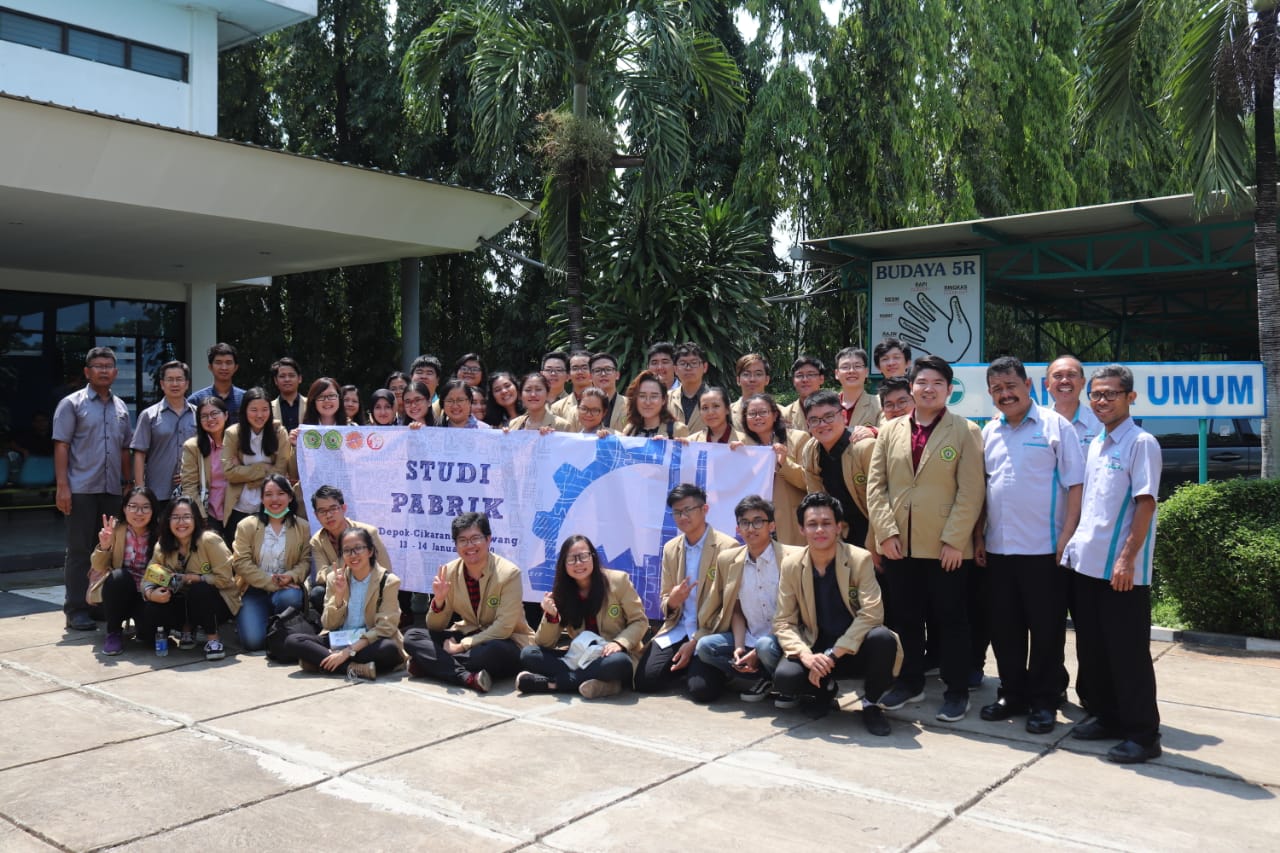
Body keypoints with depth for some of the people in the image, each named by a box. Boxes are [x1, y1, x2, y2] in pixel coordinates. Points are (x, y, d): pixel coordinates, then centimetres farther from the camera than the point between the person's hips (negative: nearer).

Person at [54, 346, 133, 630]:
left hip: (113, 489, 5)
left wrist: (129, 483, 14)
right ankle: (76, 610, 6)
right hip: (81, 488, -5)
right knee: (79, 550, 0)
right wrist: (62, 485, -13)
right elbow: (61, 446, -6)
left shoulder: (120, 407, 15)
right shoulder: (72, 403, 0)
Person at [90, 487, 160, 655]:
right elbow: (99, 567, -6)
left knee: (148, 629, -30)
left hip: (146, 595, -1)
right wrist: (104, 546, -26)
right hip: (118, 592, 1)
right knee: (119, 576, -32)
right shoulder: (116, 529, -8)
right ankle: (114, 633, -11)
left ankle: (144, 630, 11)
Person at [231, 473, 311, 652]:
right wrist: (270, 582, -17)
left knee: (290, 598, -37)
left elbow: (305, 560, 1)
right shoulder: (246, 526, 1)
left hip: (286, 589, 1)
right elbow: (241, 562, -7)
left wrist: (292, 576, -22)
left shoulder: (302, 527, 6)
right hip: (255, 590, -1)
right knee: (253, 641, -21)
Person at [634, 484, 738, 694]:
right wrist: (672, 602, -13)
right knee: (644, 680, -13)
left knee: (699, 687, -25)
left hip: (710, 633, -5)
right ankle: (686, 666, 16)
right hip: (677, 630, 5)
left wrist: (695, 642, -15)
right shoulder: (670, 548, 9)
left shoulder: (727, 548, -10)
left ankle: (699, 667, 10)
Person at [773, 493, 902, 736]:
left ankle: (870, 704, -5)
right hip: (815, 649, 2)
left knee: (882, 638, -34)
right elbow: (783, 622, -4)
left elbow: (871, 614, -19)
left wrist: (833, 655, -26)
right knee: (784, 677, -28)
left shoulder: (860, 559, -11)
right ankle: (826, 688, 10)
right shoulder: (791, 566, -4)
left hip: (854, 649, -1)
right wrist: (806, 655, -25)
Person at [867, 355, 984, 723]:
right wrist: (886, 532, -4)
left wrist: (954, 541, -13)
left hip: (947, 549, -3)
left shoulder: (965, 432, -1)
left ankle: (957, 691, 18)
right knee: (904, 618, 13)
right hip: (898, 546, 3)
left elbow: (970, 492, -7)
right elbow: (875, 485, 6)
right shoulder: (890, 431, 8)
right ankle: (909, 682, 28)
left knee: (951, 620, 6)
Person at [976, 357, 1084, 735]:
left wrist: (1067, 537, -13)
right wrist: (978, 536, 10)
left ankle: (1043, 702, 17)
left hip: (1043, 548, -5)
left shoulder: (1055, 426, -4)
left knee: (1046, 629, 4)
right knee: (1004, 627, 11)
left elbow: (1075, 484, -7)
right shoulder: (989, 432, 11)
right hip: (997, 548, 5)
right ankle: (1013, 693, 26)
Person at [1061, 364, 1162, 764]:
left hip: (1121, 570, -7)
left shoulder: (1140, 443, -9)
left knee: (1128, 654, 0)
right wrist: (1073, 544, 12)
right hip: (1086, 563, 8)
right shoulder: (1095, 444, 13)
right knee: (1092, 649, 14)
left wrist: (1127, 559, -19)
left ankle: (1143, 735, 11)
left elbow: (1145, 505, -15)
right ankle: (1106, 718, 28)